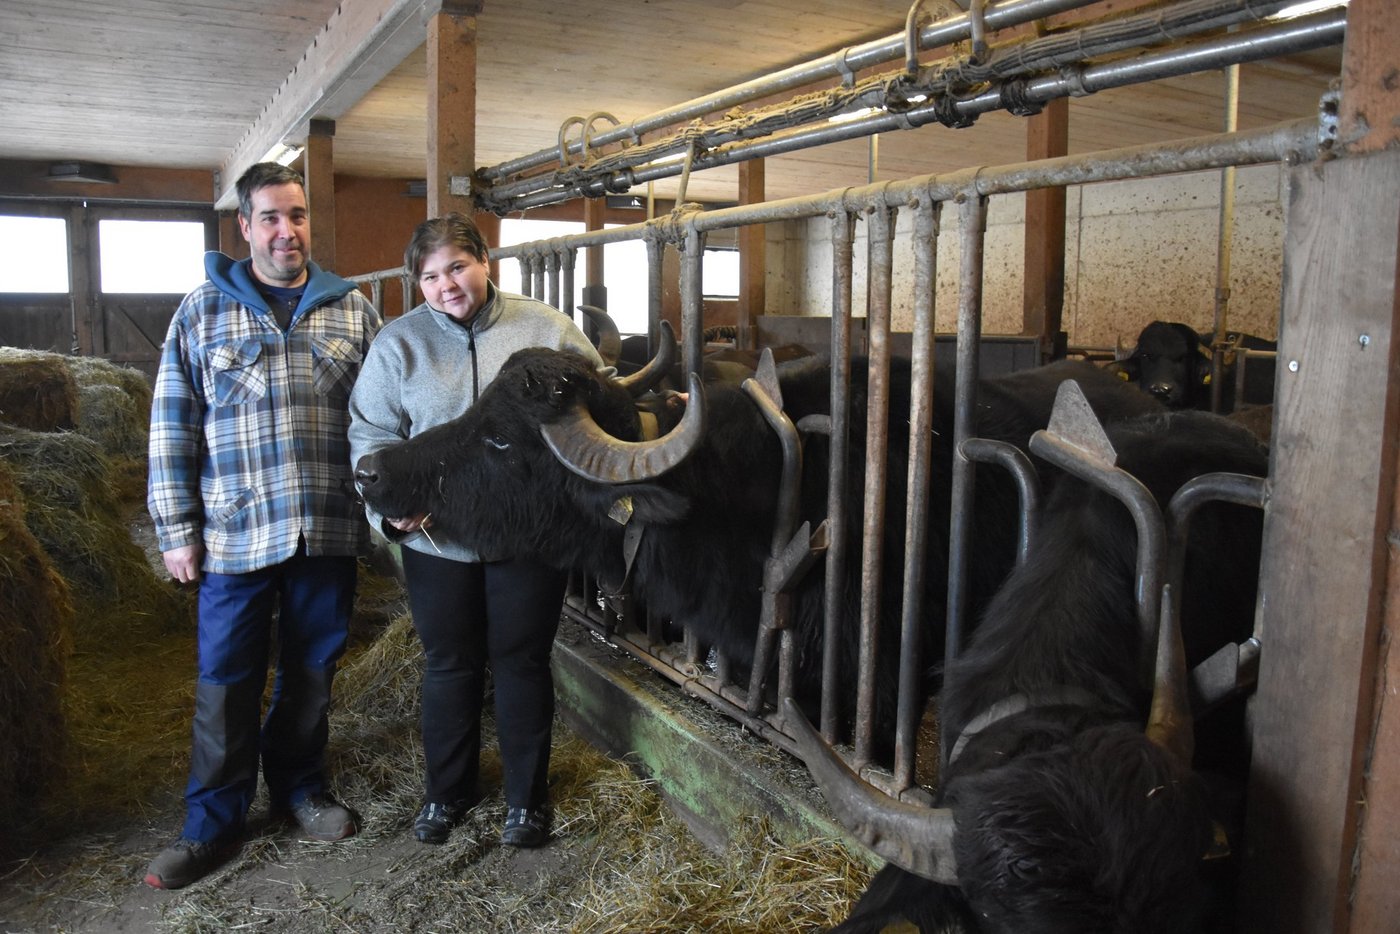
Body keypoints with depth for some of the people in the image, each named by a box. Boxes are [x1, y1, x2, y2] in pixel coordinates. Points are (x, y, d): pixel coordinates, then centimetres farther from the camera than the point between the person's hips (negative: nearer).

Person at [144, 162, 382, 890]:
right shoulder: (202, 309, 2)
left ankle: (298, 788, 34)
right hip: (235, 532, -1)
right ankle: (213, 823, 24)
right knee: (227, 681, 8)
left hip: (329, 530, 1)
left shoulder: (352, 309, 6)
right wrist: (176, 531, -2)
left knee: (312, 672, 14)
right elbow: (173, 426, 2)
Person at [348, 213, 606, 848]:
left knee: (522, 662, 10)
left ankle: (527, 796, 30)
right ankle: (447, 791, 35)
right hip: (437, 537, 1)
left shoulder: (546, 329, -2)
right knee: (449, 665, 14)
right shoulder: (398, 342, 1)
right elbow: (371, 432, 2)